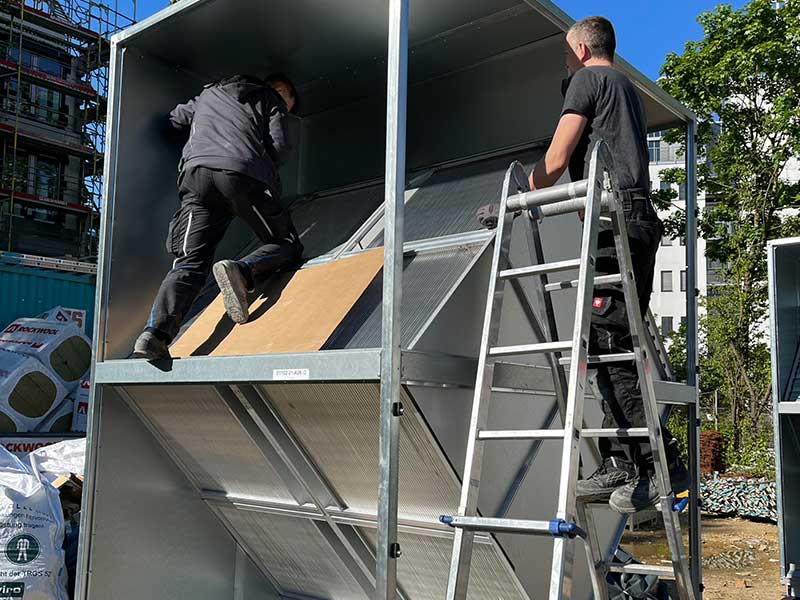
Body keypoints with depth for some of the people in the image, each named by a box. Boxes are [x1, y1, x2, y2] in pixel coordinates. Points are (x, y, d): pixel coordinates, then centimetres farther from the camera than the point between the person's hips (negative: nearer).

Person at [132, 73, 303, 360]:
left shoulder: (208, 92, 37)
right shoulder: (271, 99, 22)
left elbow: (173, 122, 35)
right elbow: (279, 147, 6)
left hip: (196, 173, 4)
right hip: (243, 175, -4)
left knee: (190, 261, -2)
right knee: (287, 246, 9)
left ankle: (157, 331, -25)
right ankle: (242, 271, -24)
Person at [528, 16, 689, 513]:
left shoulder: (587, 79, 4)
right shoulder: (629, 88, 32)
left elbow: (555, 162, -3)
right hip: (640, 222, 9)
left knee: (610, 347, -13)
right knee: (613, 346, 5)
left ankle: (664, 465, -14)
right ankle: (620, 464, 4)